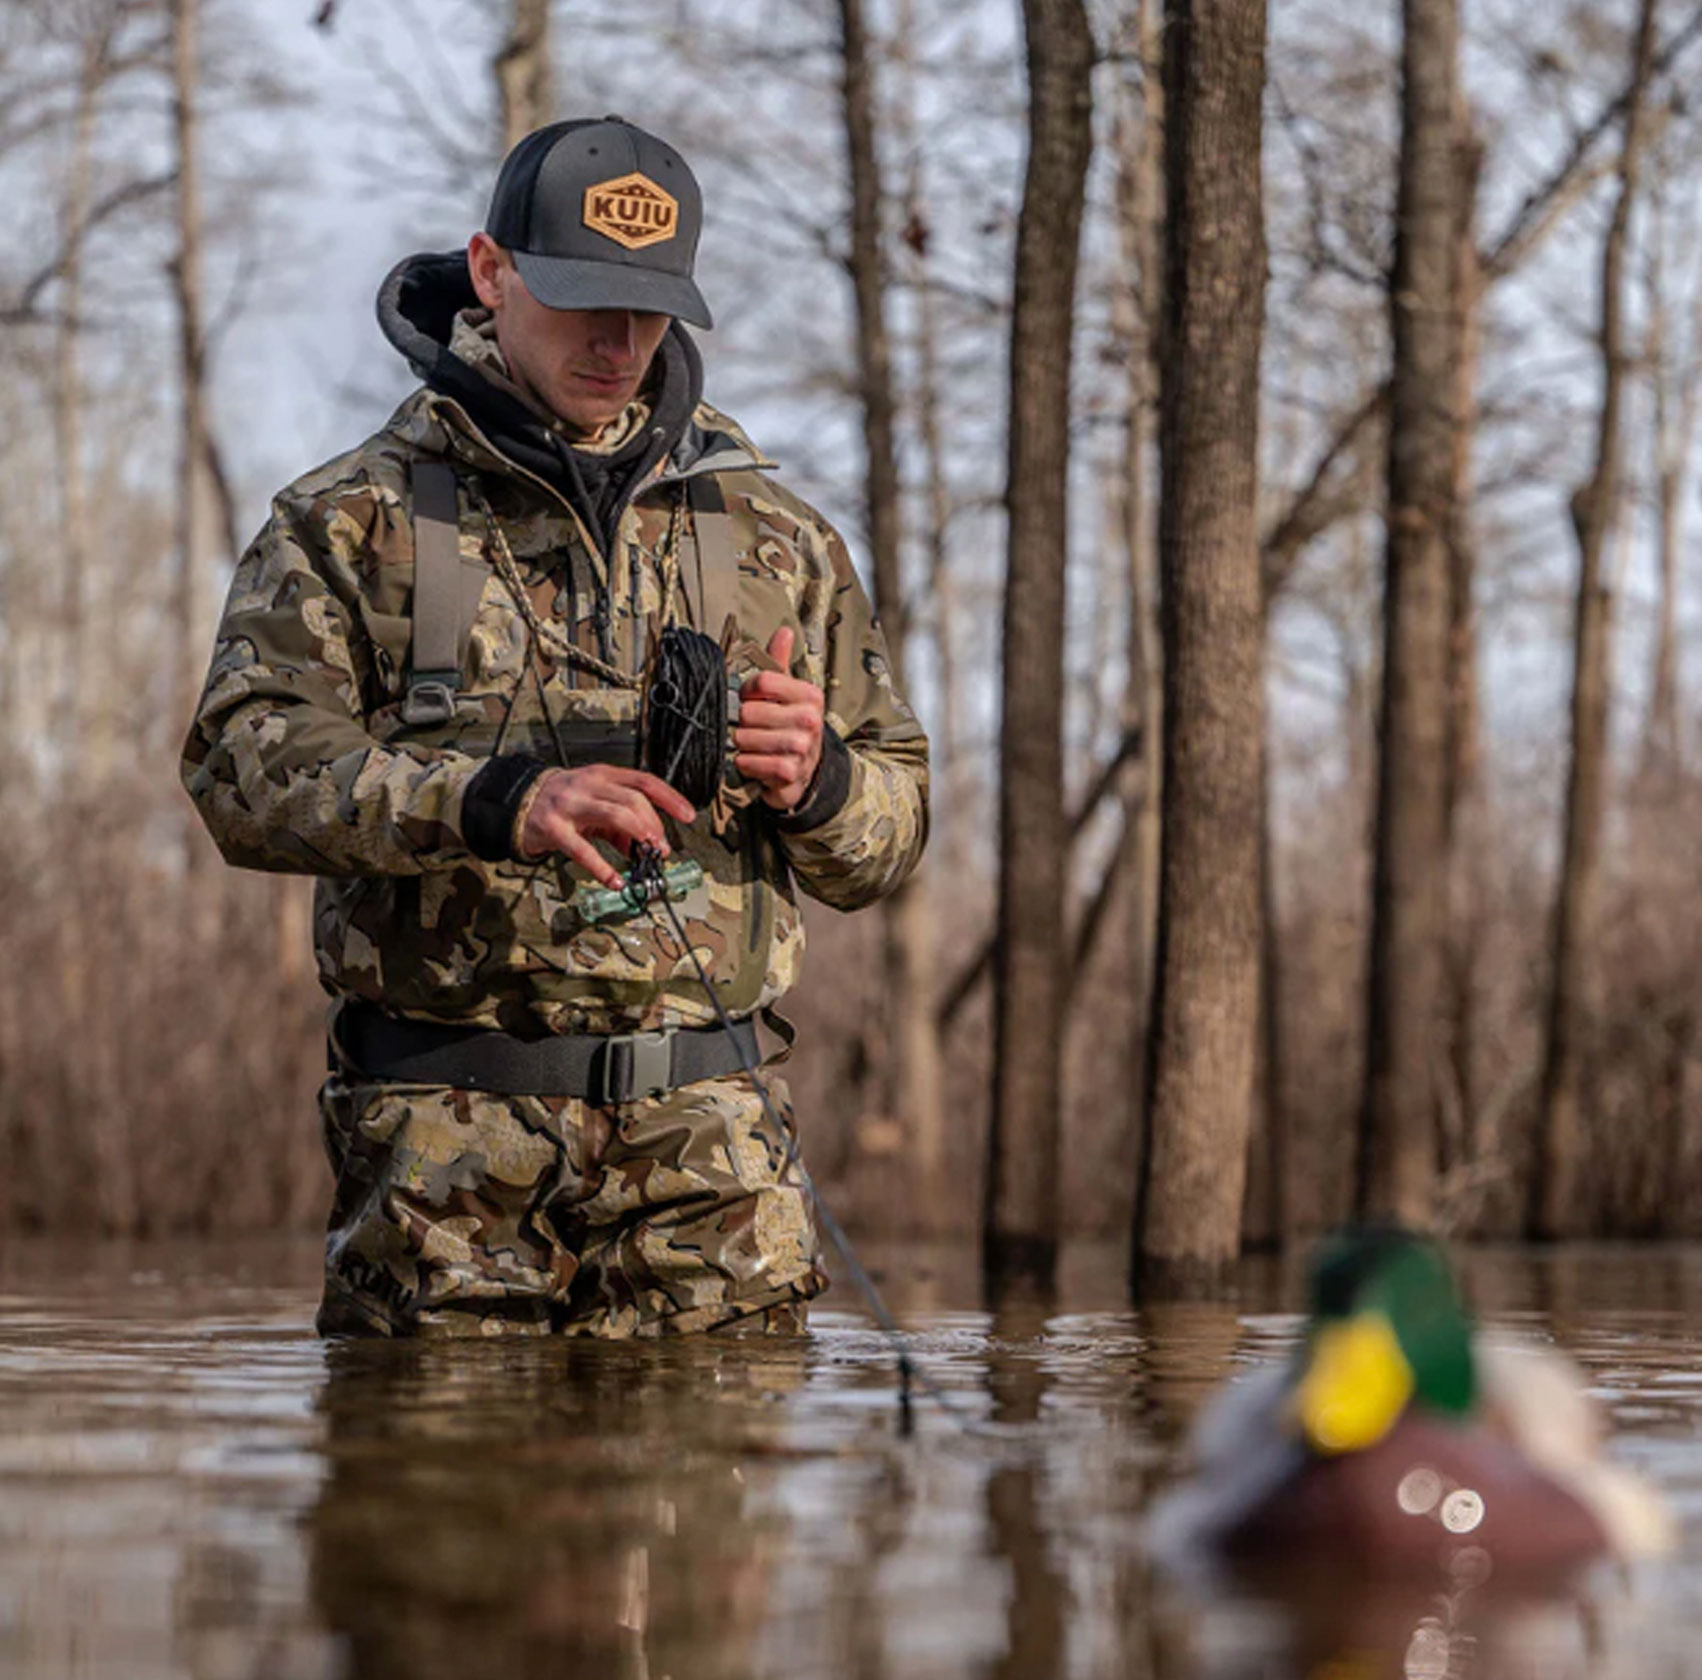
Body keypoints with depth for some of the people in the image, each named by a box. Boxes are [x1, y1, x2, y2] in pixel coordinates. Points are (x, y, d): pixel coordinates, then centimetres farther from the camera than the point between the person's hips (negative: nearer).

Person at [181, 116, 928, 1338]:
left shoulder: (776, 538, 18)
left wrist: (813, 779, -5)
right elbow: (247, 768, -7)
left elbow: (890, 836, 20)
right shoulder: (354, 521, 8)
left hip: (710, 1142, 2)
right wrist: (493, 800, -23)